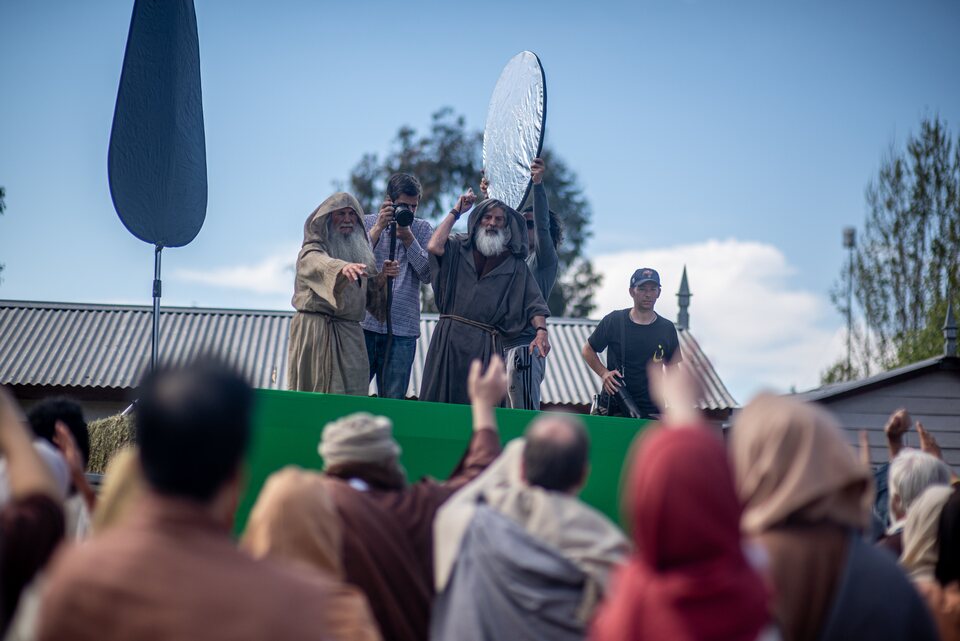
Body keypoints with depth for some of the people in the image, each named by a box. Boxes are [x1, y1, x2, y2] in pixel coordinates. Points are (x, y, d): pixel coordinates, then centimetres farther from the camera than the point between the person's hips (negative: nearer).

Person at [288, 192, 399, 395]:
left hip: (349, 335, 5)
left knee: (350, 398, -5)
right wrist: (343, 267, -46)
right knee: (315, 390, -7)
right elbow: (320, 263, -25)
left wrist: (382, 277, 0)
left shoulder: (359, 253, 20)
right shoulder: (312, 249, 1)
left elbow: (369, 296, 20)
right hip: (315, 330, -5)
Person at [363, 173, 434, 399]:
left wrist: (408, 239, -7)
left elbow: (428, 274, 1)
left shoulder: (422, 230, 12)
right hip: (365, 323, -1)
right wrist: (379, 227, -9)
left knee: (393, 400, 1)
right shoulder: (367, 223, 9)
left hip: (402, 329, 1)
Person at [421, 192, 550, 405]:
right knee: (438, 401, -4)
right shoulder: (459, 247, 13)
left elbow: (533, 302, 6)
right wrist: (456, 211, 3)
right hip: (449, 338, 0)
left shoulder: (515, 262, 14)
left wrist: (541, 330, -13)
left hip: (486, 345, 0)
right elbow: (435, 246, -8)